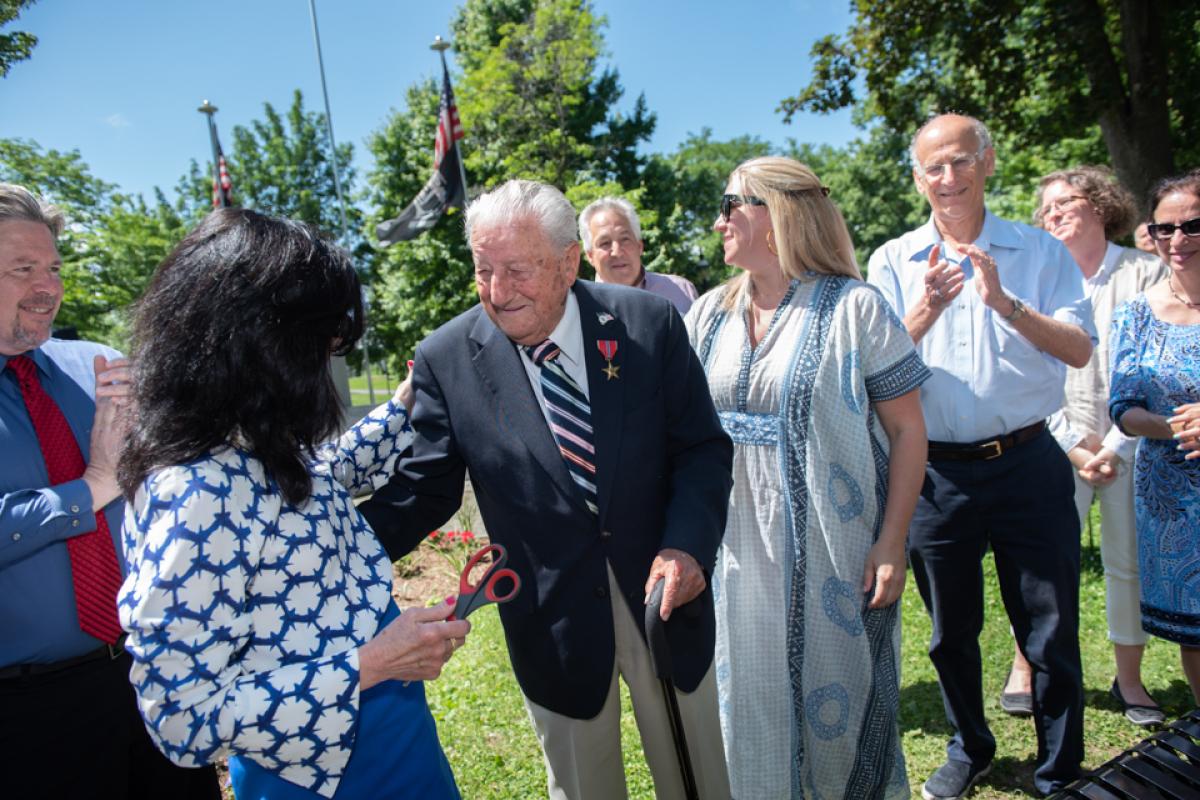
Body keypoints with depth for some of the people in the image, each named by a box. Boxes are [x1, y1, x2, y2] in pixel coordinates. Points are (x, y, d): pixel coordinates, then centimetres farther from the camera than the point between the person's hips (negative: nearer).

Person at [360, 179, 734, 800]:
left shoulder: (650, 323, -10)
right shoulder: (446, 360, -11)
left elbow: (704, 447, -6)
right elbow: (422, 490, -7)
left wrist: (686, 544, -22)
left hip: (664, 594, 1)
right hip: (552, 625, 0)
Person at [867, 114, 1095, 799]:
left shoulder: (1040, 251, 3)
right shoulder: (894, 262, 4)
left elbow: (1080, 350, -7)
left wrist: (1005, 303, -21)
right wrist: (923, 313, -21)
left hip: (1028, 464, -1)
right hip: (936, 472, 1)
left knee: (1051, 633, 7)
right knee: (951, 631, 16)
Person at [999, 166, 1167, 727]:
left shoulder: (1147, 272, 2)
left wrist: (1116, 446, -9)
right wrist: (1074, 447, -6)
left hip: (1133, 443, 0)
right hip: (1061, 446, 0)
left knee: (1130, 561, 6)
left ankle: (1129, 678, 23)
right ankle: (1024, 668, 13)